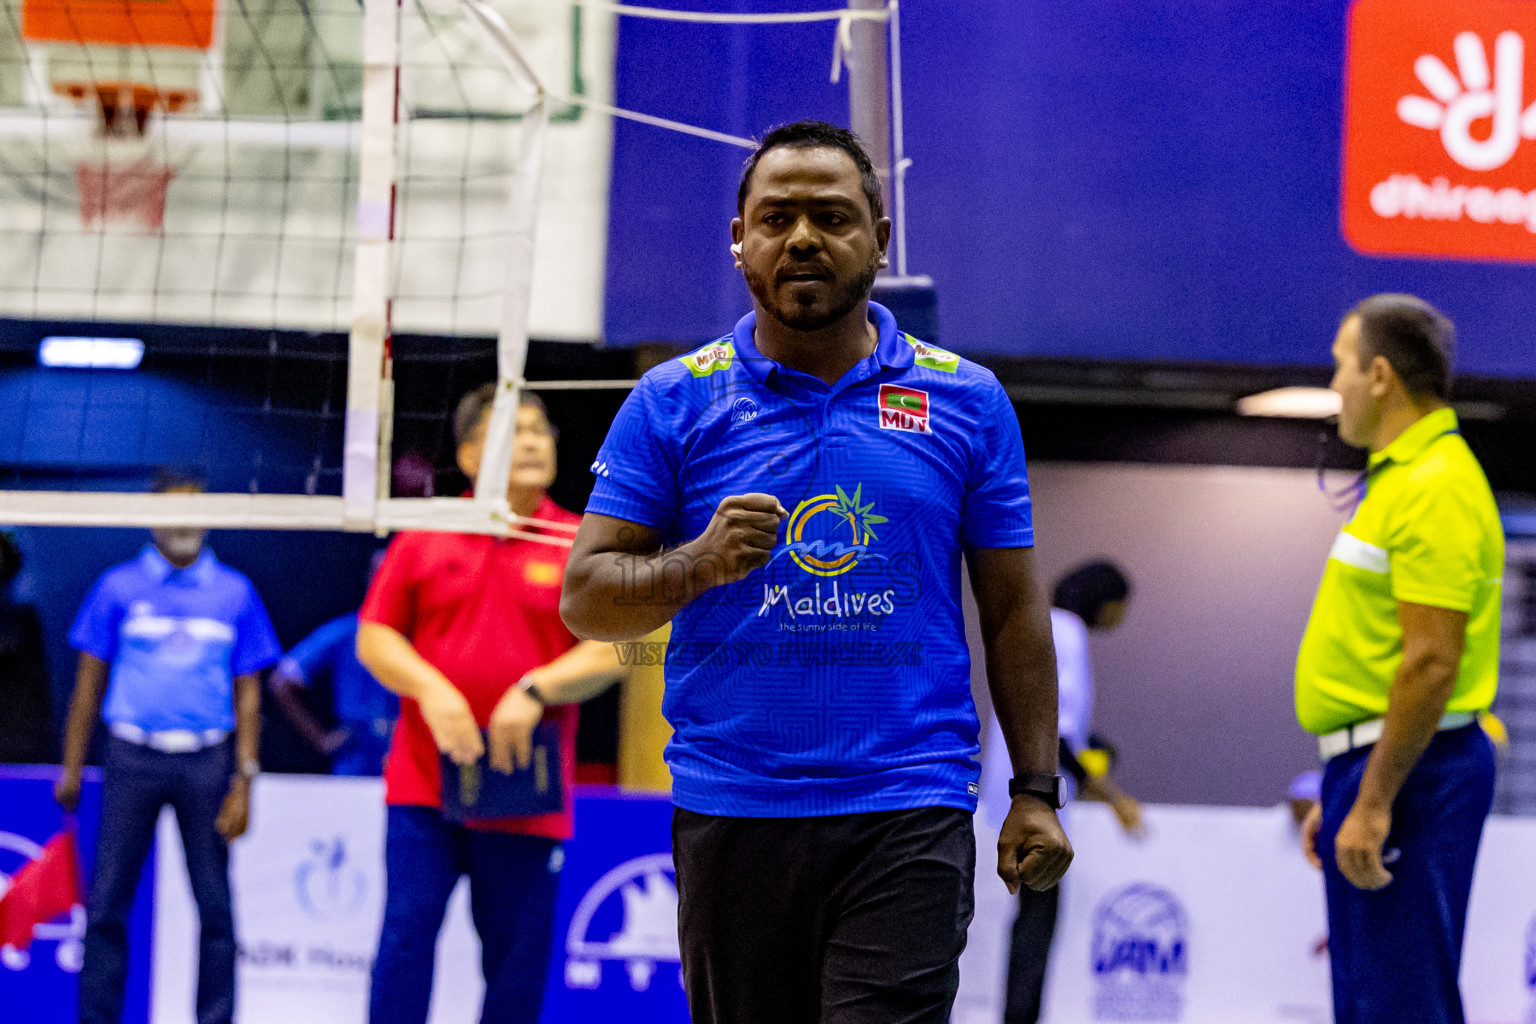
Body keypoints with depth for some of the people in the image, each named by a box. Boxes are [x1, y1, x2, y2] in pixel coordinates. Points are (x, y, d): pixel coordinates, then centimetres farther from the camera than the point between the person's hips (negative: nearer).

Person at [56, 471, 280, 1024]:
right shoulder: (119, 588, 7)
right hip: (132, 759, 0)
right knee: (107, 901, -1)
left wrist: (243, 781, 1)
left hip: (206, 763, 0)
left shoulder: (235, 593, 8)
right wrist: (71, 768, 3)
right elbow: (89, 682, 8)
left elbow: (247, 694, 8)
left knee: (215, 905, 0)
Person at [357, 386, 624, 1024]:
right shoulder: (422, 541, 7)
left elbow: (611, 653, -1)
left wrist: (536, 691, -16)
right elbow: (372, 637, 8)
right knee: (406, 934, -5)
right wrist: (429, 688, -10)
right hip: (424, 783, 0)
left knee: (517, 958, 3)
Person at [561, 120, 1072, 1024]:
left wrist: (1037, 791, 4)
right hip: (729, 812, 1)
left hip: (907, 818, -1)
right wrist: (699, 565, -17)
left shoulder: (967, 401, 8)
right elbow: (585, 598, 2)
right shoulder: (674, 401, 5)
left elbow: (1015, 611, 10)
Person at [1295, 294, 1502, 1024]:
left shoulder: (1434, 490, -15)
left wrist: (1373, 803, -23)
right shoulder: (1401, 479, 18)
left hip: (1409, 771, -11)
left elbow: (1431, 663, -22)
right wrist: (1341, 795, 23)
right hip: (1379, 768, 11)